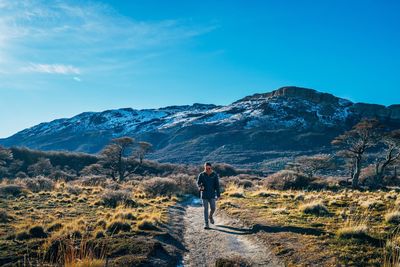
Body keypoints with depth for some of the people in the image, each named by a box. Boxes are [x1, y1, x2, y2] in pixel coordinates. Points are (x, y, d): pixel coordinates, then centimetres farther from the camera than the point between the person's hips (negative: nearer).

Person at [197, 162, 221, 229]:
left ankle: (210, 216, 34)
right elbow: (198, 183, 2)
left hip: (212, 195, 1)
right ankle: (206, 223, 8)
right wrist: (200, 187, -21)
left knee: (213, 208, 2)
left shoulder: (215, 175, -6)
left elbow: (217, 185, -2)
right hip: (204, 194, -1)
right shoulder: (201, 175, -8)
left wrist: (218, 195, -2)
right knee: (206, 209, -1)